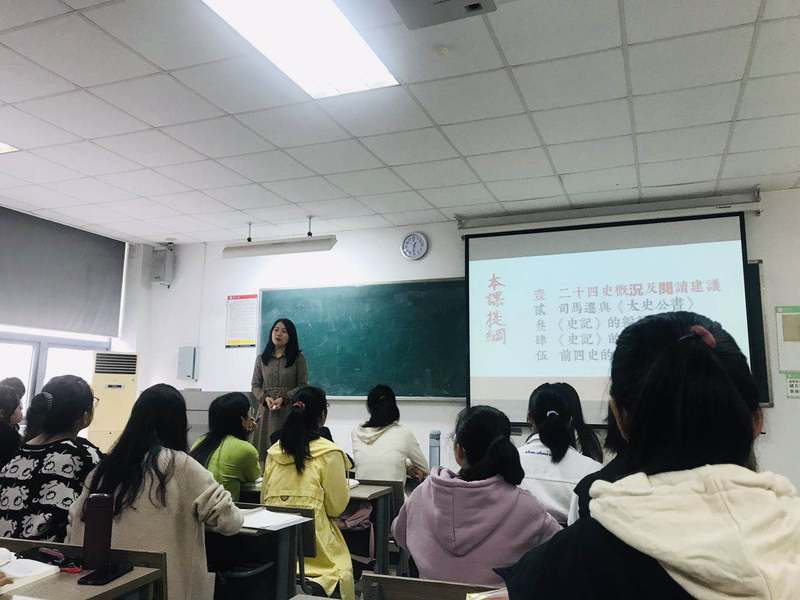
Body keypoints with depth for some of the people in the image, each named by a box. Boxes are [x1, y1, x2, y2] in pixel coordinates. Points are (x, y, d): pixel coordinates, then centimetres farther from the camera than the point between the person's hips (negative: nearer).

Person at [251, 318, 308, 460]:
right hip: (266, 410, 2)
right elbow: (255, 385, 11)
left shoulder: (298, 358, 3)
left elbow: (302, 386, 0)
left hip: (290, 410, -2)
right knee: (265, 448, -2)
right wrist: (265, 398, -9)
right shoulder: (261, 358, 12)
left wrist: (284, 398, -14)